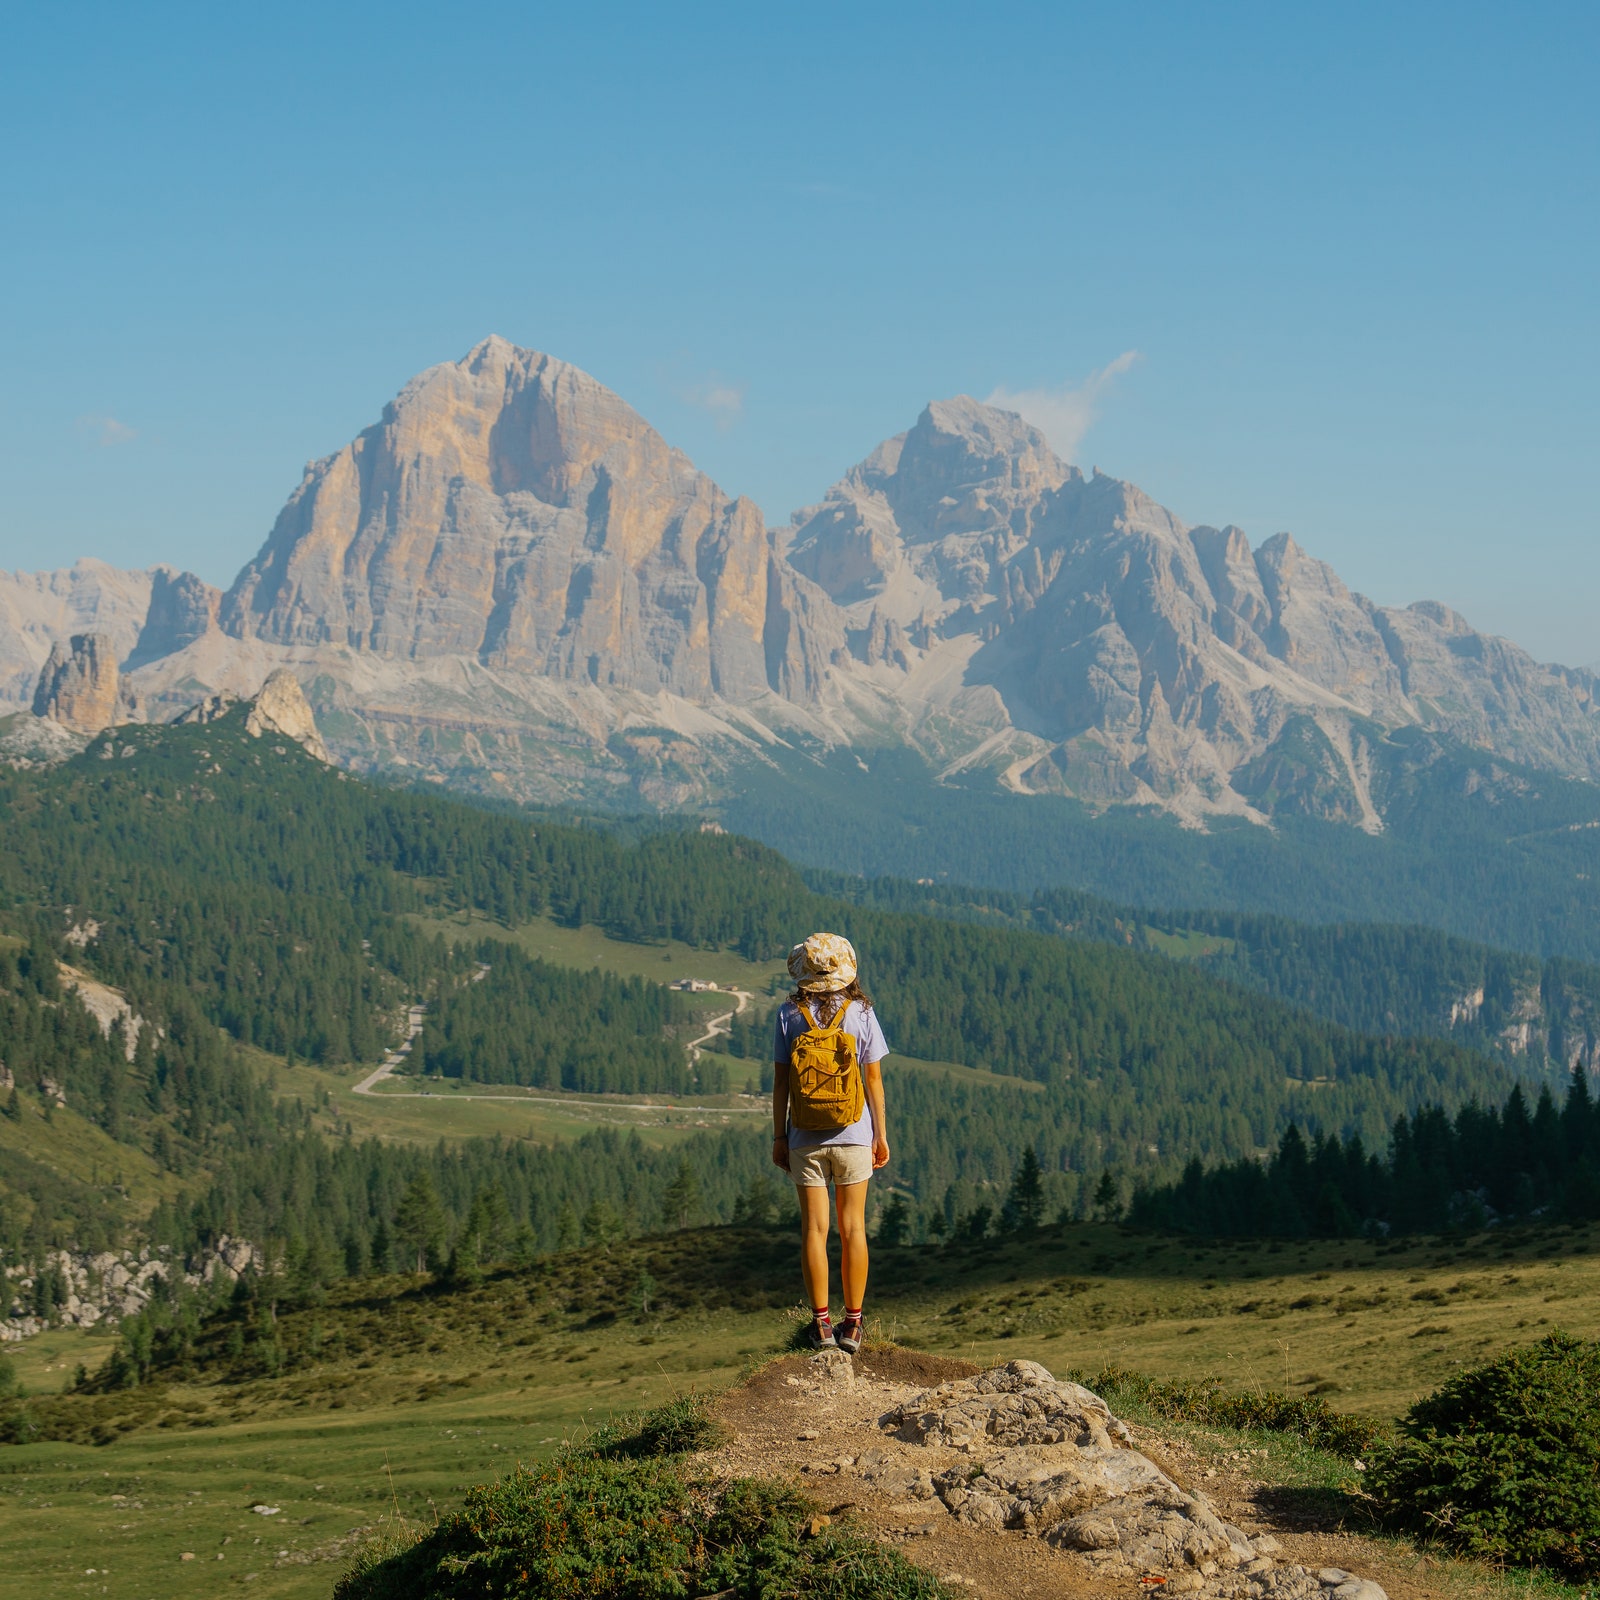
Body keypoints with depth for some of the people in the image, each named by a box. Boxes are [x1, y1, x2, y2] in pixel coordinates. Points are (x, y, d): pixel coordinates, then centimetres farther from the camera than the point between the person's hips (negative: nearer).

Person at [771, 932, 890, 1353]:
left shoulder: (790, 1014, -3)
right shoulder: (861, 1012, -3)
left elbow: (781, 1082, -2)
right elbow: (873, 1079, -1)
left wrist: (779, 1137, 6)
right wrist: (880, 1134, 7)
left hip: (805, 1137, 0)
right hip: (853, 1133, 0)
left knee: (814, 1229, 3)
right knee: (852, 1228, 7)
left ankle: (821, 1324, 4)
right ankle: (852, 1325, 8)